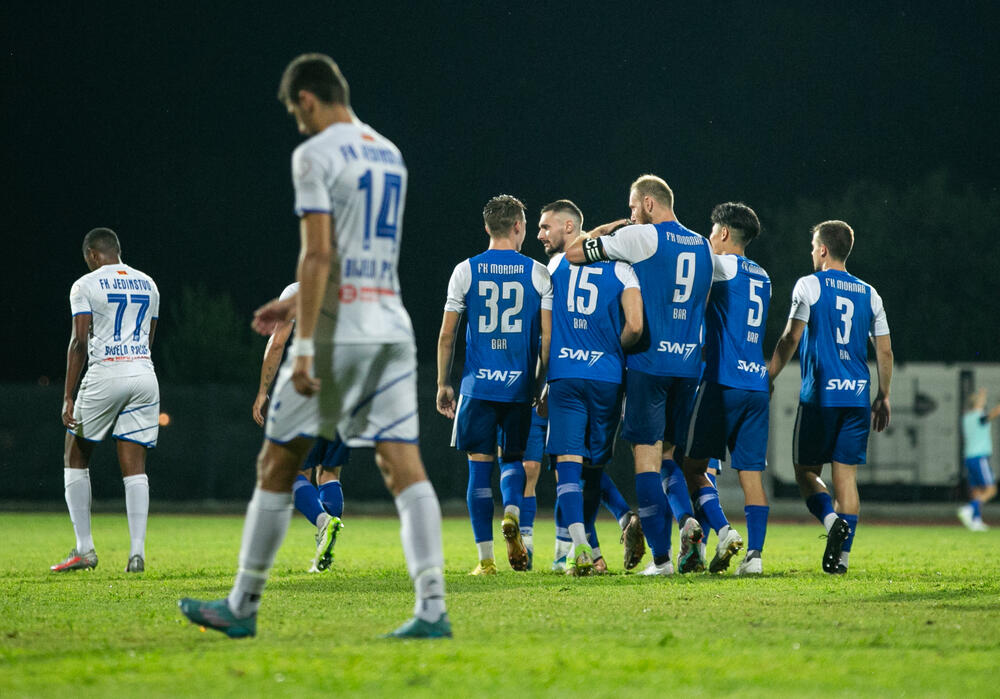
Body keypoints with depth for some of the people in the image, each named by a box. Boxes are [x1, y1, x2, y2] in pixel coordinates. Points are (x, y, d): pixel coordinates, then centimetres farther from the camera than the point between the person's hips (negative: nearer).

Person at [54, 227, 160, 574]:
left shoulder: (86, 286, -3)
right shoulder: (148, 285, 14)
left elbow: (79, 341, -8)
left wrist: (68, 398, -8)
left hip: (105, 375, -4)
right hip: (144, 376, 4)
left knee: (75, 459, 11)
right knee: (134, 466, 4)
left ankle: (84, 549, 5)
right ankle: (137, 551, -7)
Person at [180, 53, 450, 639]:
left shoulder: (316, 155, -7)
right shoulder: (389, 155, 17)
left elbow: (319, 255, -15)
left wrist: (305, 344, -17)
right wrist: (297, 303, 30)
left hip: (337, 333, -6)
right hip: (392, 328, 6)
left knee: (277, 465, 6)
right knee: (405, 467, -2)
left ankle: (244, 606, 13)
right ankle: (432, 608, -15)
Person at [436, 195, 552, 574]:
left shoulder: (465, 271, 2)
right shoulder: (538, 274, 2)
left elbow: (446, 336, 4)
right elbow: (548, 338, -1)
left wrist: (443, 384, 12)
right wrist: (542, 384, 8)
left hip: (477, 384, -1)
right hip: (520, 386, 1)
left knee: (480, 466, 3)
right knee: (512, 458, 16)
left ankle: (486, 558, 0)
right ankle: (512, 514, -15)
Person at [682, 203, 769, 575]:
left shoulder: (724, 265, -3)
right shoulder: (761, 277, 19)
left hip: (723, 380, -6)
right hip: (757, 385, 6)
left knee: (694, 462, 2)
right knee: (751, 472, 3)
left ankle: (723, 531, -14)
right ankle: (754, 554, -4)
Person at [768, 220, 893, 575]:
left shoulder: (809, 285, -2)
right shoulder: (869, 294, 11)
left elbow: (791, 338, -6)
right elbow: (885, 350, 11)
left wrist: (768, 377, 4)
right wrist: (883, 397, 19)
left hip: (820, 395, -4)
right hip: (858, 396, 4)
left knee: (806, 469, 8)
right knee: (846, 475, 5)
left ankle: (833, 520, -20)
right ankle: (841, 556, -2)